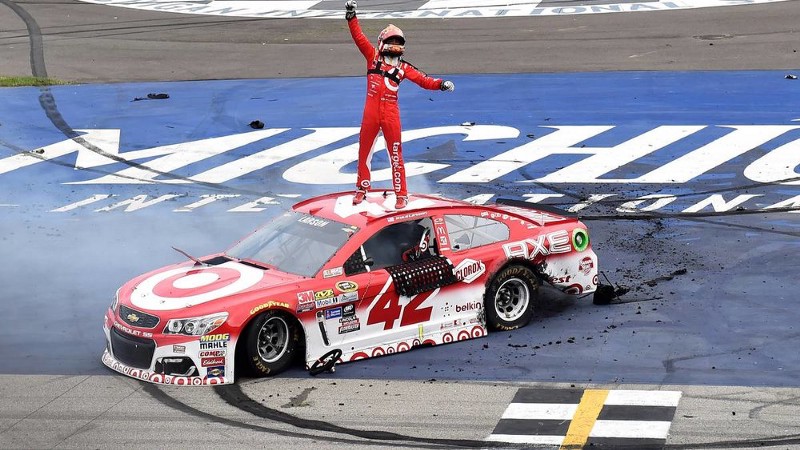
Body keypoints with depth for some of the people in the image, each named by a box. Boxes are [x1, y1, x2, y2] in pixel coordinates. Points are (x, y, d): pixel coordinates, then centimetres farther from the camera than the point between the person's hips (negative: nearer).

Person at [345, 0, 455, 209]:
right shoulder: (373, 56, 7)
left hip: (391, 114, -1)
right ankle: (362, 188, 29)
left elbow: (423, 80, 1)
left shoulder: (403, 67, 7)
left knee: (396, 155, 0)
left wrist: (441, 84, -15)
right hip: (371, 112, 1)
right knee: (364, 152, 12)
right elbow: (359, 37, 0)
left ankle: (401, 194, 9)